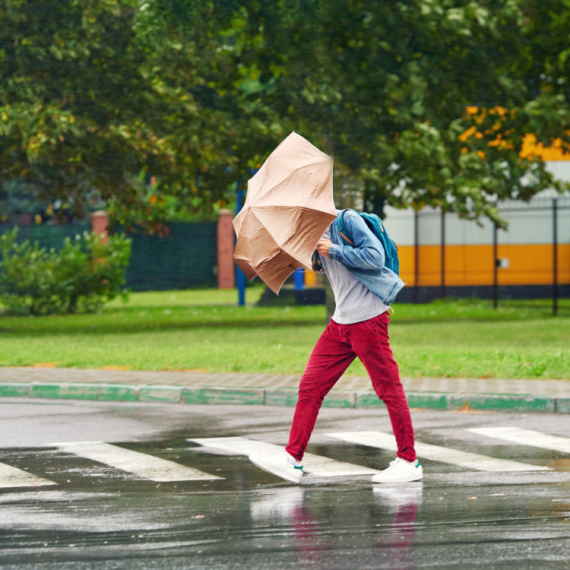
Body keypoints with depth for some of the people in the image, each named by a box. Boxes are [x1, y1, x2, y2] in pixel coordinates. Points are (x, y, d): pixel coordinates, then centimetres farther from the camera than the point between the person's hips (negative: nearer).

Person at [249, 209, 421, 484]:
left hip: (368, 319, -9)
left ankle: (408, 461, 6)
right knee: (310, 386, 3)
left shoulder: (347, 220, -10)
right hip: (340, 324, 9)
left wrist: (334, 250, -16)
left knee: (388, 389, -1)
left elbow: (375, 257, -20)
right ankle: (292, 459, 4)